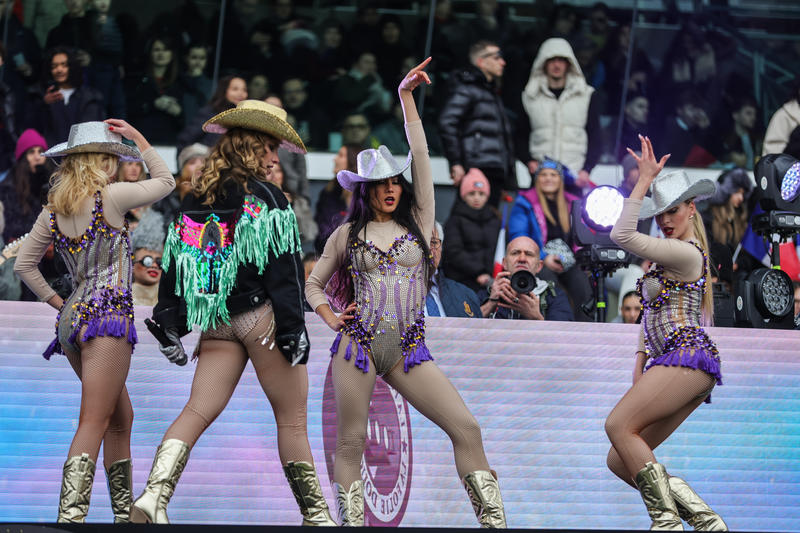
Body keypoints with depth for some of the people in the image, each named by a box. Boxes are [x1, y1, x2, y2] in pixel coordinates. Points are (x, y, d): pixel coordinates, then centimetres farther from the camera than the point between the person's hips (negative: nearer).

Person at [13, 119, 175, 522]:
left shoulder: (53, 210, 10)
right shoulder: (110, 197, -8)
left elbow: (24, 265, 12)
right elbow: (165, 181, 7)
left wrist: (57, 302, 14)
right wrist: (138, 139, 13)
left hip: (72, 319, 8)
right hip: (108, 315, -8)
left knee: (121, 418, 18)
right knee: (94, 422, -13)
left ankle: (124, 513, 21)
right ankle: (70, 516, -25)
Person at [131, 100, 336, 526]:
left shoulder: (193, 202, 13)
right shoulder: (264, 196, -5)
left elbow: (174, 266, 12)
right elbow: (283, 268, -11)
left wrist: (171, 327, 14)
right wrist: (293, 327, -12)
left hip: (216, 325, 5)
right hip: (262, 316, -5)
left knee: (197, 411, -3)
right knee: (291, 418, 3)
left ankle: (153, 495, -24)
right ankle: (315, 514, 9)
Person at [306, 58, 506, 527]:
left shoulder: (418, 222, 10)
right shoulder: (347, 234, 9)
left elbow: (421, 155, 5)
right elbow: (313, 283, 19)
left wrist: (406, 96, 4)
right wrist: (330, 317, 0)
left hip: (409, 348, 1)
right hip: (358, 344, -1)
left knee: (466, 428, -10)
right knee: (351, 442, -1)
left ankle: (494, 521, -8)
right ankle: (352, 524, 7)